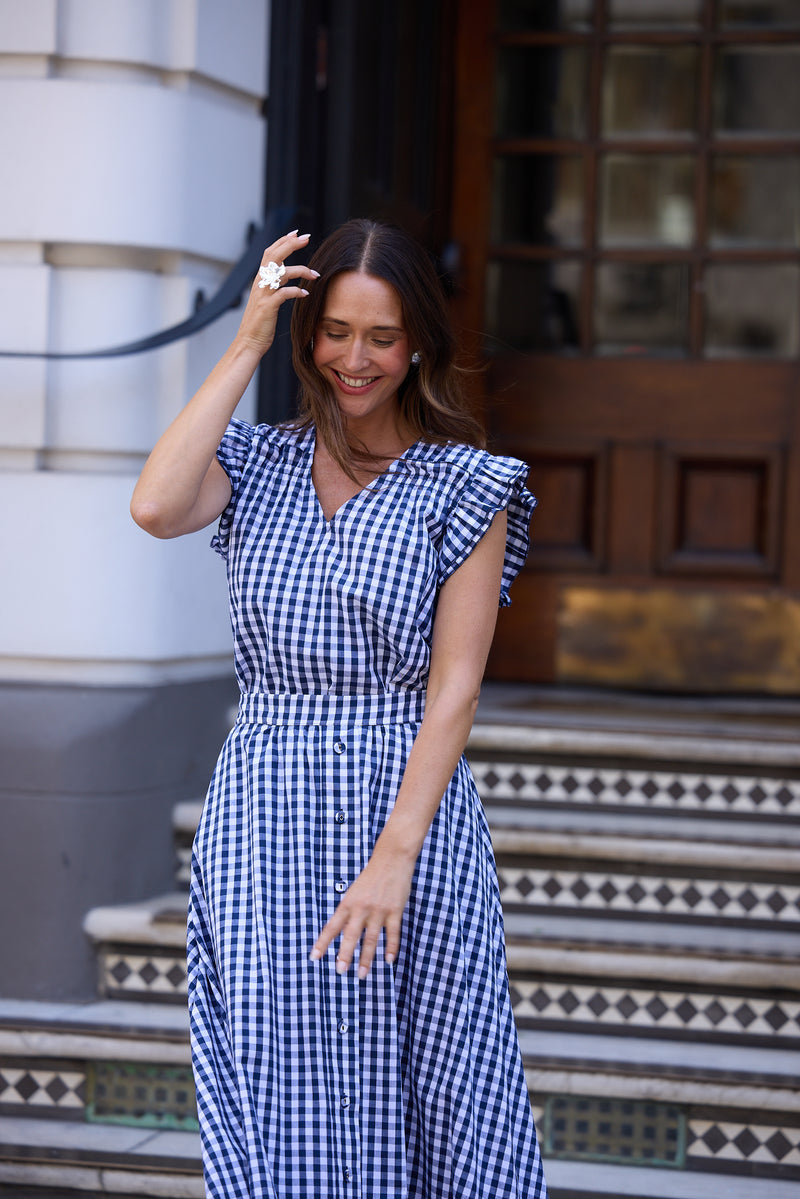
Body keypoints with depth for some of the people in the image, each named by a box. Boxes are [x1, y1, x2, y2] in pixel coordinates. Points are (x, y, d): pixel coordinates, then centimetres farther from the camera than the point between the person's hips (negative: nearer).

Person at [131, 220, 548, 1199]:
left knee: (417, 1097, 1)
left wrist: (396, 856, -17)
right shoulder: (260, 462, 9)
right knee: (278, 1092, 4)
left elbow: (454, 685, -7)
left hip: (407, 802, -2)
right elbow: (156, 508, -14)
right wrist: (245, 346, -7)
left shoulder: (464, 485, 0)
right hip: (263, 813, 3)